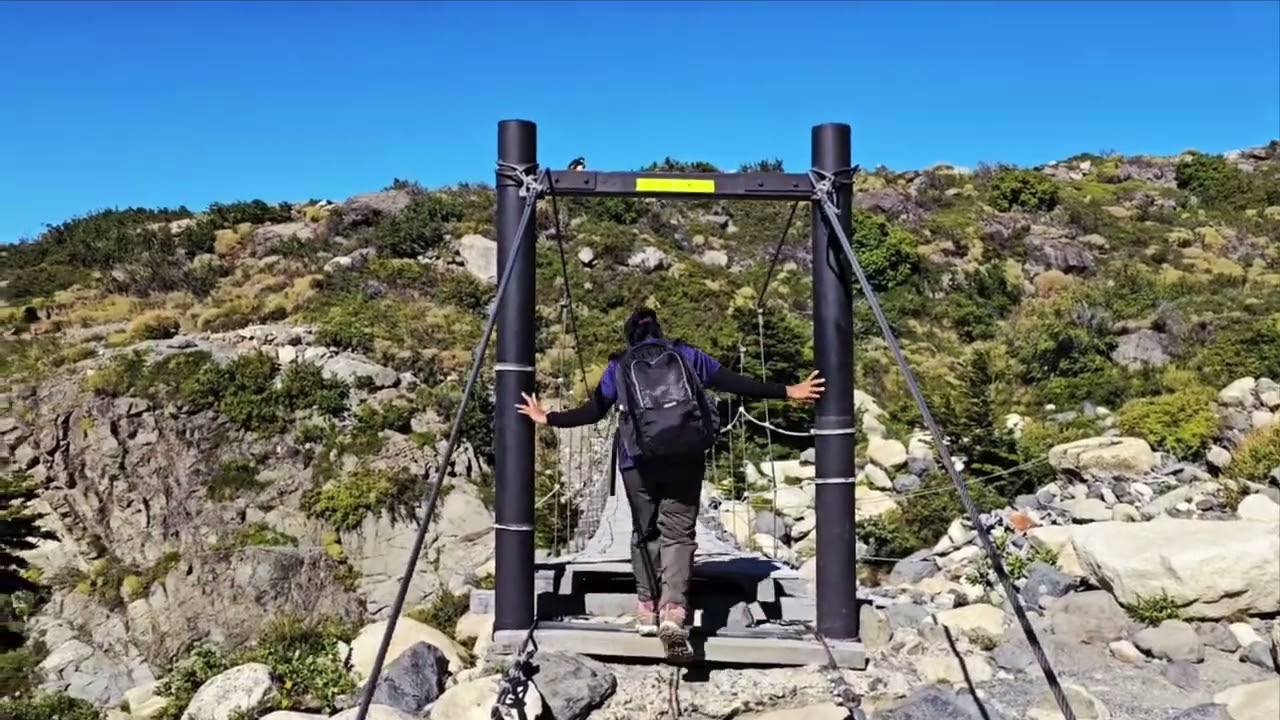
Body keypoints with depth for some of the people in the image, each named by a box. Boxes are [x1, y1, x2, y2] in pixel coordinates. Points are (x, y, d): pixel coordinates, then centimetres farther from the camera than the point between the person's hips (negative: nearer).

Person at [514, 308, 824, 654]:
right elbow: (736, 383, 11)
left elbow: (593, 411, 12)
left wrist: (549, 419, 26)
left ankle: (647, 609, 13)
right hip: (686, 458, 0)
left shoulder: (619, 366, 15)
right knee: (678, 532, -1)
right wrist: (787, 392, 15)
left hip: (638, 462, 1)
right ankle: (673, 611, -17)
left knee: (645, 533, 14)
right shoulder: (686, 355, 15)